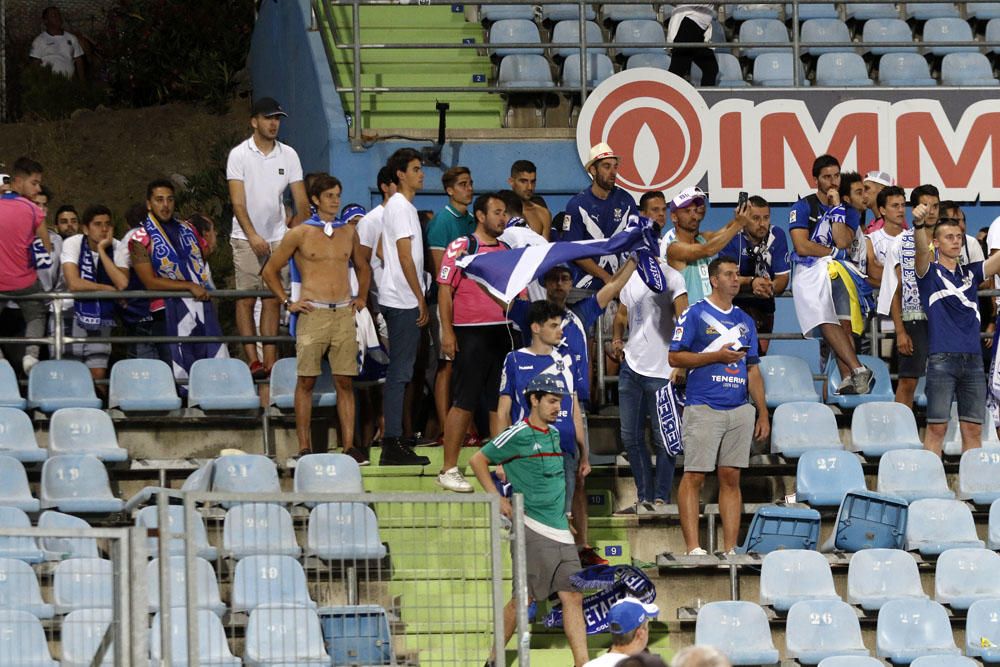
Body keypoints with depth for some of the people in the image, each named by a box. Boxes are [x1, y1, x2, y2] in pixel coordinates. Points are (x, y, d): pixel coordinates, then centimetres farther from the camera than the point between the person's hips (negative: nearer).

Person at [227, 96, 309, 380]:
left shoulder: (288, 155, 6)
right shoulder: (239, 155, -4)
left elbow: (302, 201, 7)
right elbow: (238, 201, -10)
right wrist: (252, 235, -20)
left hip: (277, 237, 3)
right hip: (246, 237, -3)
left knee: (273, 301, 1)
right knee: (246, 299, -4)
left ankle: (271, 362, 1)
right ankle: (253, 361, -6)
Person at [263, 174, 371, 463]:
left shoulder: (348, 232, 13)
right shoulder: (300, 234, 2)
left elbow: (362, 268, 30)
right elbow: (270, 270, 8)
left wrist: (361, 298, 18)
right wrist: (288, 303, 2)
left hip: (344, 313, 3)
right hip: (313, 313, -3)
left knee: (345, 382, 1)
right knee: (306, 381, -3)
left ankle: (349, 445, 1)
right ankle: (304, 447, -1)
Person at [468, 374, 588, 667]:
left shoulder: (554, 433, 16)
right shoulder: (517, 435, -6)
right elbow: (478, 460, 0)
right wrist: (497, 499, -6)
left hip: (560, 531, 7)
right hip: (532, 530, -7)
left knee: (573, 598, 0)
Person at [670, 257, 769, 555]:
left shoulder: (744, 320, 17)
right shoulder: (695, 314, 1)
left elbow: (753, 370, 19)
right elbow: (675, 358, -5)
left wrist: (763, 414, 13)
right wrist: (717, 356, -12)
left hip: (739, 410, 5)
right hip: (703, 408, -5)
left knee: (731, 478, 4)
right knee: (694, 477, -7)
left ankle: (730, 549, 4)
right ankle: (693, 547, -9)